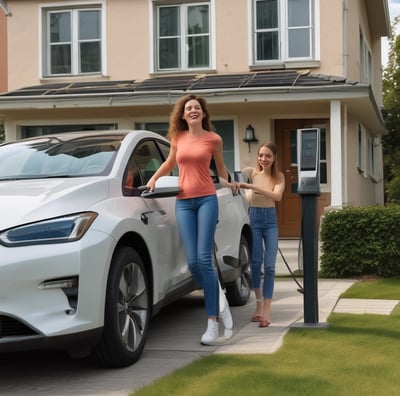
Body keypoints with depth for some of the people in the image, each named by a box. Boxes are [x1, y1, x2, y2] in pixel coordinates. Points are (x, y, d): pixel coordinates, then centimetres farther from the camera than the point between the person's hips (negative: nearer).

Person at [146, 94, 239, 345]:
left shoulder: (213, 139, 3)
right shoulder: (177, 138, 11)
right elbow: (170, 163, 28)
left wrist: (228, 183, 16)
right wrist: (154, 178, 18)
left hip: (207, 199, -3)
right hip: (184, 202, 3)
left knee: (204, 259, -12)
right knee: (192, 262, -6)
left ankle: (212, 323, -8)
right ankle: (220, 302, 18)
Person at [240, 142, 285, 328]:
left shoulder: (279, 176, 3)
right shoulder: (251, 172, -1)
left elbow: (277, 196, -17)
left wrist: (253, 187, -29)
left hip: (271, 219, 1)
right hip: (254, 217, -1)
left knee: (270, 266, -5)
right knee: (256, 262, -5)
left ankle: (266, 311, -4)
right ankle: (259, 302, 17)